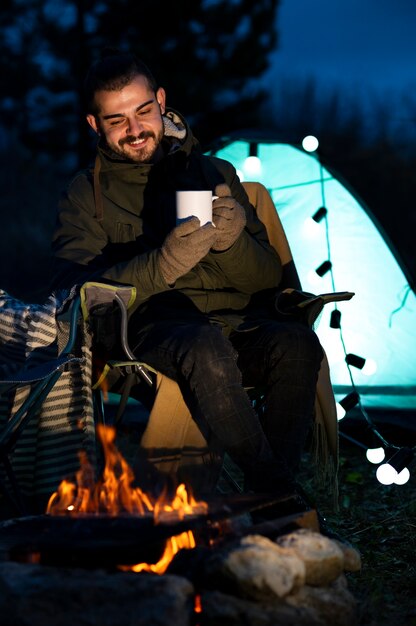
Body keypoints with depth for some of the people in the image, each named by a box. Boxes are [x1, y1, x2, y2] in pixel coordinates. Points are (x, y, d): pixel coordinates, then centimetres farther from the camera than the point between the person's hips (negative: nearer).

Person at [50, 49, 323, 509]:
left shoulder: (215, 173, 19)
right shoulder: (86, 194, 13)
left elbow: (269, 278, 13)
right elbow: (76, 290, -5)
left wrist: (233, 241, -11)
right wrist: (163, 264, -22)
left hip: (239, 323, 3)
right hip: (153, 328, -2)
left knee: (297, 343, -32)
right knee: (205, 345, -38)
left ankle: (270, 503, -25)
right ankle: (276, 488, -28)